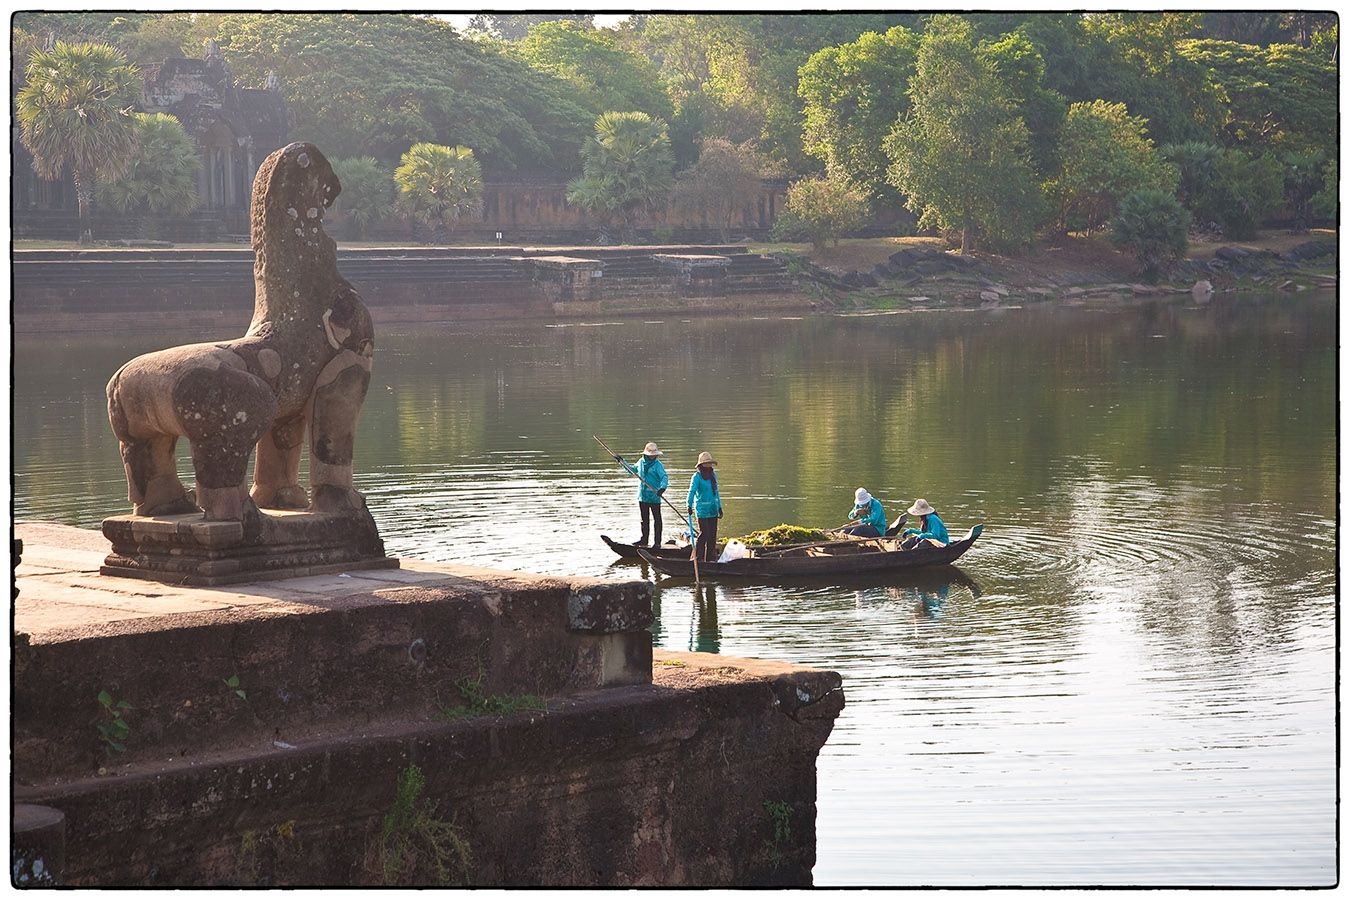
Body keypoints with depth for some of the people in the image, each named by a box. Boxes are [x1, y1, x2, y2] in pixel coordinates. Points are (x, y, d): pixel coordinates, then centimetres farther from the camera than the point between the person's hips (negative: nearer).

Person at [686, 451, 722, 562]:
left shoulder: (713, 475, 12)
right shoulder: (697, 477, -9)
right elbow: (692, 491, -19)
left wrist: (719, 507, 20)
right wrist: (689, 505, -31)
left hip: (713, 509, 7)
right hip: (702, 509, -7)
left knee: (712, 534, 7)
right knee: (704, 533, -7)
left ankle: (710, 557, 14)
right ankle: (698, 557, 2)